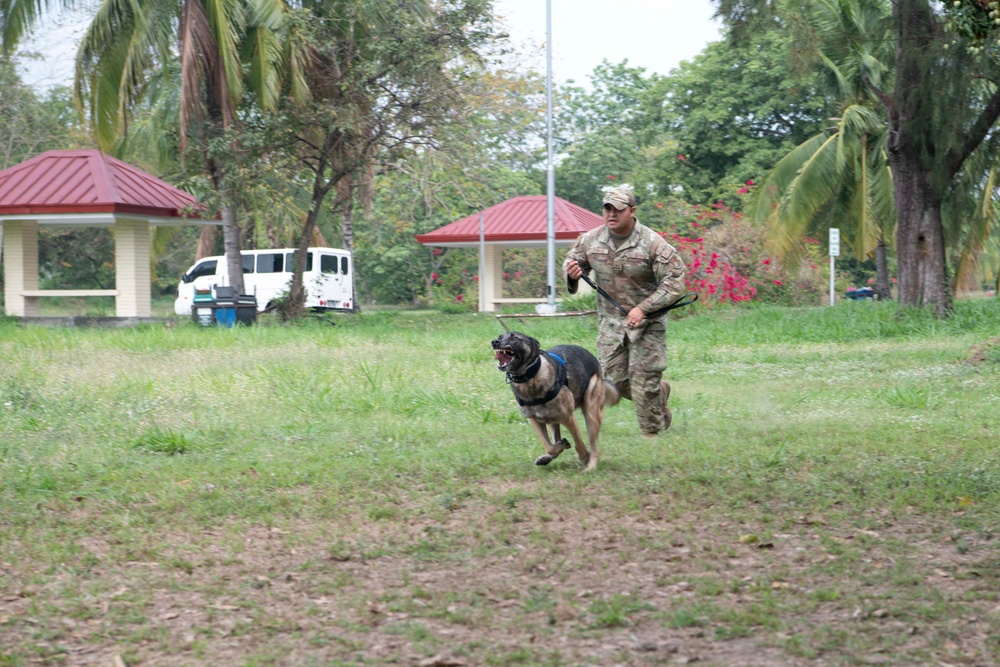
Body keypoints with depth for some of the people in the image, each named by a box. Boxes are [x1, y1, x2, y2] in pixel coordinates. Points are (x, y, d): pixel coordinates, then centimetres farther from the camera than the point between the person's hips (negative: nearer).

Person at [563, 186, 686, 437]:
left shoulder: (652, 243, -17)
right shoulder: (591, 240, -2)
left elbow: (674, 282, -17)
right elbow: (572, 260, 14)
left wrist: (643, 308, -25)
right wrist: (572, 273, -12)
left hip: (647, 322, -5)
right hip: (610, 320, 5)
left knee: (644, 384, -4)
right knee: (616, 379, 7)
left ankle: (653, 435, 12)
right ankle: (660, 391, 36)